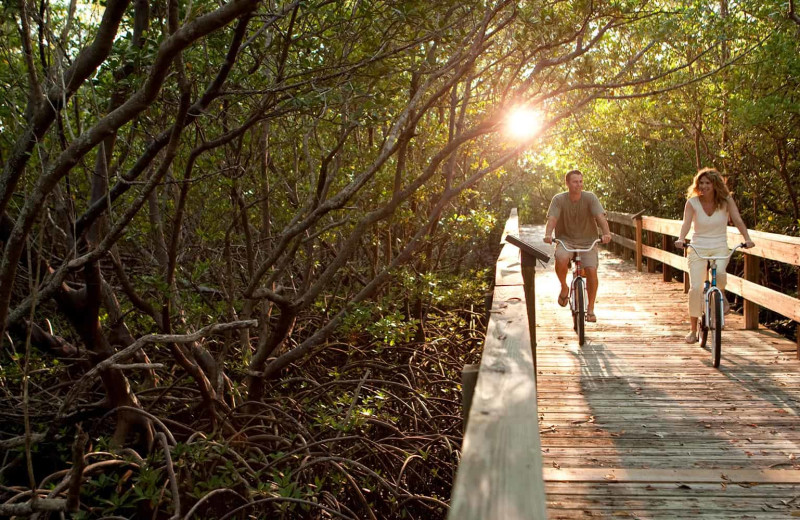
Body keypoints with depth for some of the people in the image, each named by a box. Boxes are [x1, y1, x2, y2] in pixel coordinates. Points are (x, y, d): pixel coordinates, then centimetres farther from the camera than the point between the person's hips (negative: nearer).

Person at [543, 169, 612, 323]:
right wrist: (548, 235, -41)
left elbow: (600, 217, -20)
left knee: (591, 270, -18)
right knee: (561, 260, -33)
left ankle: (590, 309, 3)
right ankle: (564, 288, -2)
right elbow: (552, 219, -20)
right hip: (565, 240, -1)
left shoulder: (590, 198, -8)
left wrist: (607, 233, -39)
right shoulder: (559, 199, -8)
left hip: (587, 241, 1)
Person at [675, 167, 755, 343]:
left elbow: (737, 219, -13)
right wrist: (681, 239, -39)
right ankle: (693, 330, 2)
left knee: (719, 273, -33)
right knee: (695, 288, -12)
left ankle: (721, 296, 5)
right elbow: (686, 223, -19)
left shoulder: (726, 200, -3)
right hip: (698, 248, 0)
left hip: (720, 247, 0)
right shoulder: (692, 202, -6)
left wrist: (747, 238, -30)